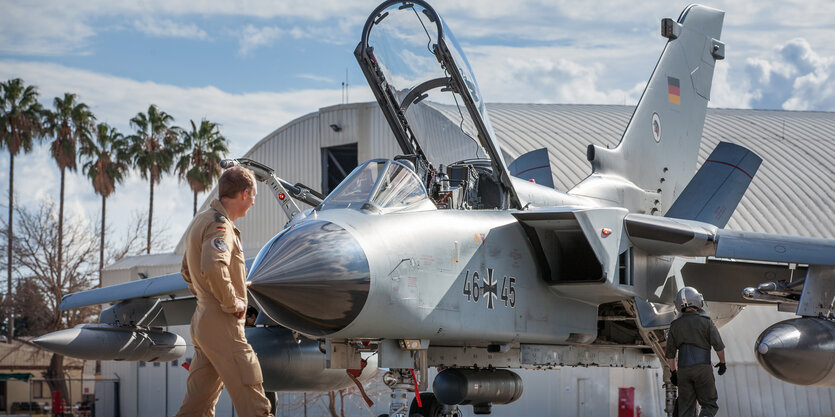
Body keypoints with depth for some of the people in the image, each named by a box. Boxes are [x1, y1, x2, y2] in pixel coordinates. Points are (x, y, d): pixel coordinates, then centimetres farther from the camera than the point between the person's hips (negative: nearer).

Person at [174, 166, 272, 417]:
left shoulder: (200, 221, 17)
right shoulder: (219, 225, -15)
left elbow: (188, 271, 29)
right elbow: (213, 267, -32)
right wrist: (232, 303, -20)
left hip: (202, 323, 10)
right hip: (222, 324, -10)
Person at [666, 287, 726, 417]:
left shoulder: (675, 325, 8)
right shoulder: (705, 321, -3)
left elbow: (670, 353, 11)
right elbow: (719, 346, -3)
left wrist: (673, 372, 20)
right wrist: (722, 363, 13)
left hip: (683, 371, 3)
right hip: (703, 368, -3)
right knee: (709, 405, 4)